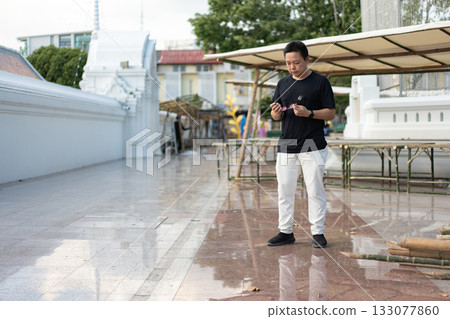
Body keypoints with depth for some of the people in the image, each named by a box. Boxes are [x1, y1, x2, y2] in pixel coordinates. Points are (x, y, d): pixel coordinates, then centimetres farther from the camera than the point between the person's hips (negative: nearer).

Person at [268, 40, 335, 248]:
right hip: (286, 145, 4)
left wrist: (309, 113, -18)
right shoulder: (283, 83, 13)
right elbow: (276, 116, 14)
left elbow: (330, 113, -3)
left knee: (315, 191, -1)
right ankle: (285, 231, 15)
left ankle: (318, 232, 8)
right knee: (285, 191, 6)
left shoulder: (320, 82, 0)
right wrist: (276, 112, -10)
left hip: (312, 146, -4)